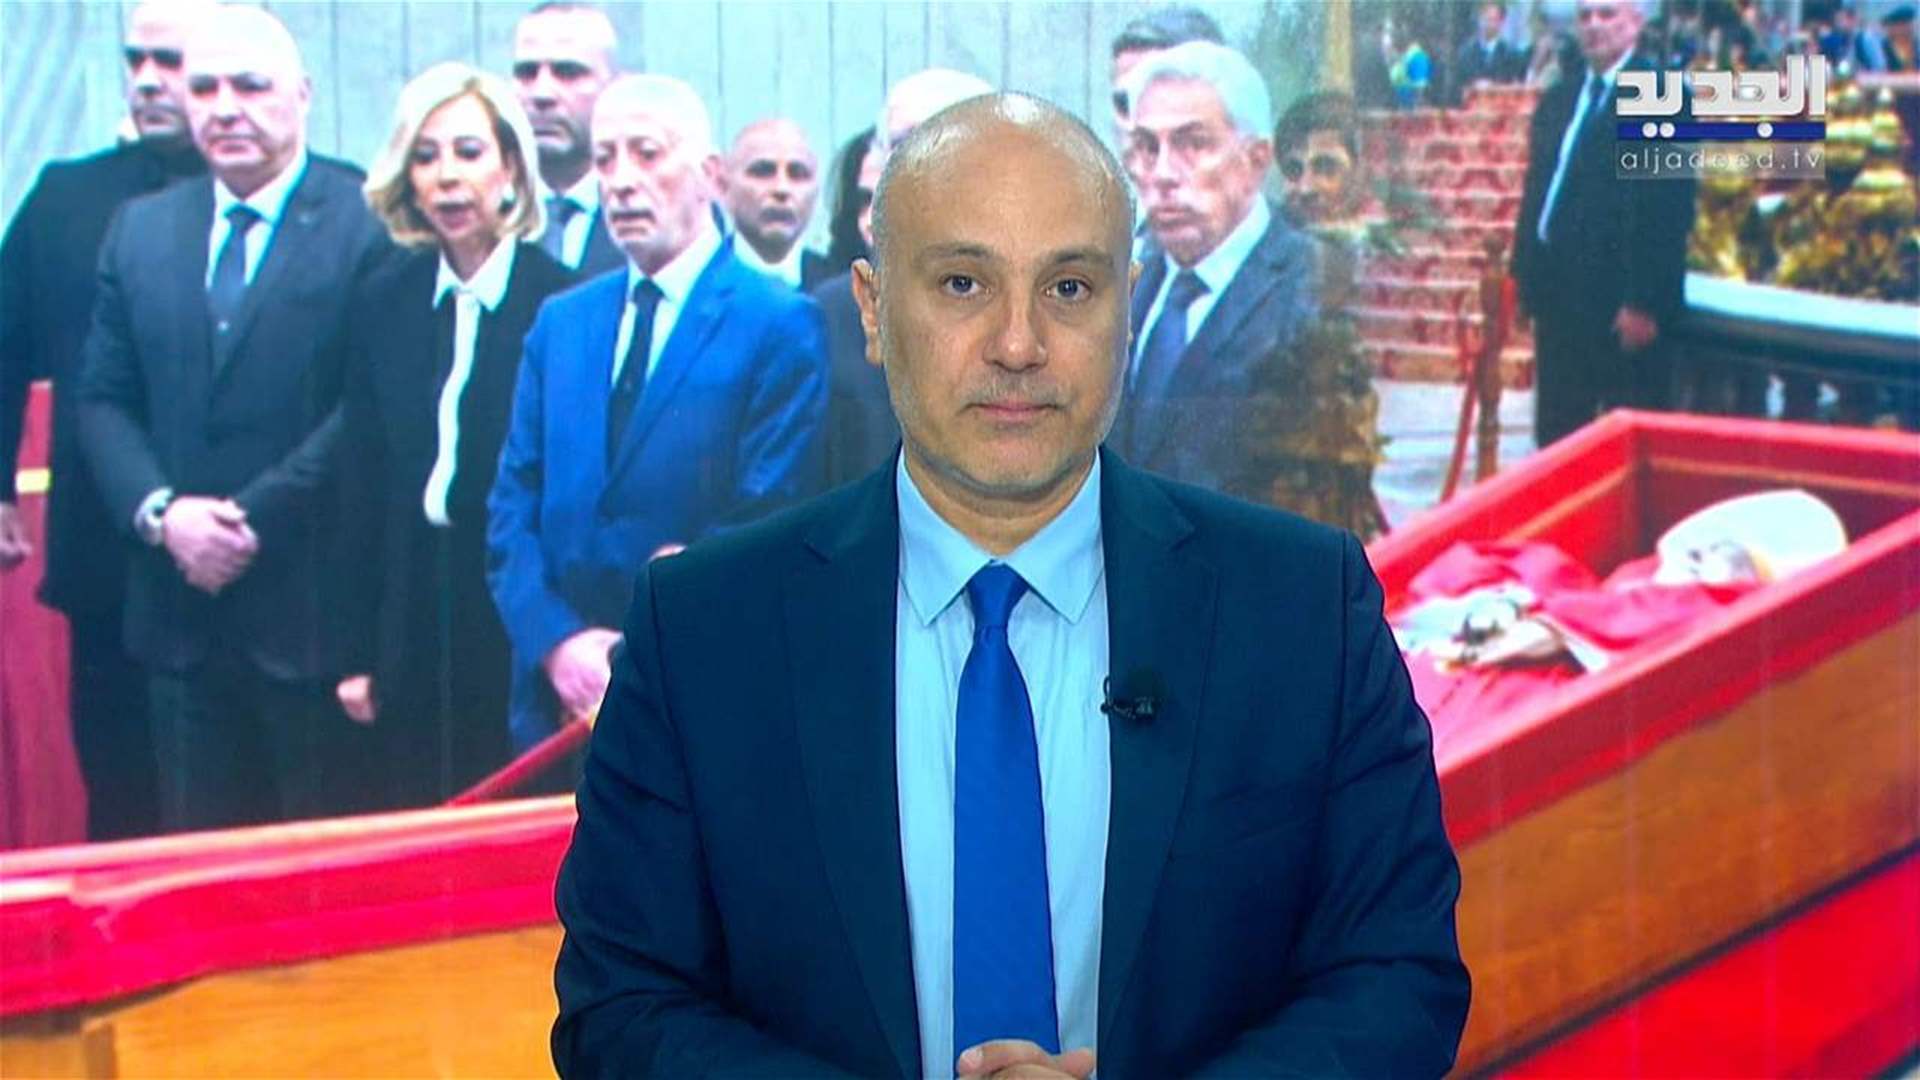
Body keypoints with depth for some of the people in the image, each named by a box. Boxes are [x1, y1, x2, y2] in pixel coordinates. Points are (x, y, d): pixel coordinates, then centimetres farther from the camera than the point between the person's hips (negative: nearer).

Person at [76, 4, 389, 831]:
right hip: (181, 614, 5)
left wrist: (257, 516, -14)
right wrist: (159, 512, -6)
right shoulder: (140, 229, 13)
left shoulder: (369, 225, -5)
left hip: (314, 608, -5)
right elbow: (103, 398, 11)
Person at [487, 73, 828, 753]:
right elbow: (513, 509, 10)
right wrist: (556, 639, -7)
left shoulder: (781, 326, -3)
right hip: (560, 701, 5)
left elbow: (768, 524, -10)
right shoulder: (560, 321, 15)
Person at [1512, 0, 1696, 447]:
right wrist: (1526, 275, 12)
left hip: (1624, 303, -7)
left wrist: (1644, 301, -18)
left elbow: (1668, 209, -13)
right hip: (1559, 292, 7)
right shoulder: (1559, 99, 16)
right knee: (1556, 435, 11)